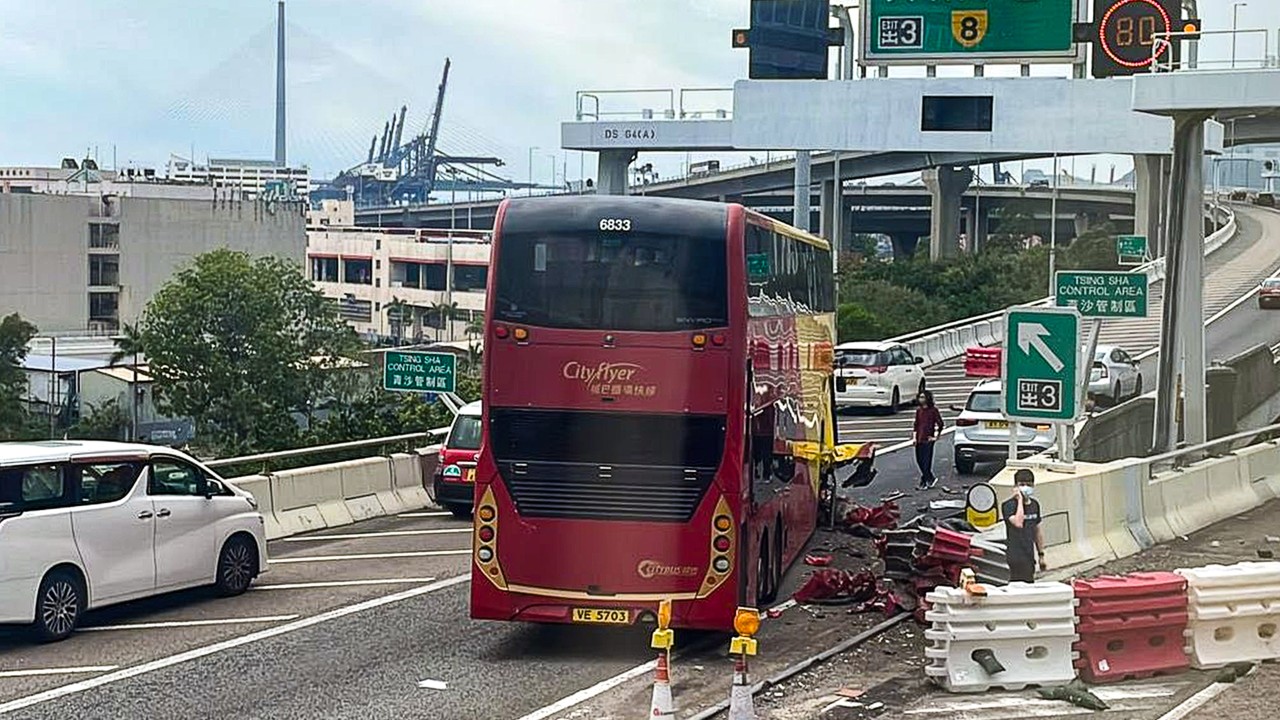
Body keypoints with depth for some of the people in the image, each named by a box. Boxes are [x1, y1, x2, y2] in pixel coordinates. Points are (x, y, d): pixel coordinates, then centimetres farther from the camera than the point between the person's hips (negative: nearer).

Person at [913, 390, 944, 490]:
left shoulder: (933, 410, -6)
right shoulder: (919, 410, 11)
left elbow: (940, 424, -4)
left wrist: (936, 437, -5)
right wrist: (914, 436, 8)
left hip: (928, 440, -6)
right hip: (919, 440, 6)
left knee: (926, 462, -6)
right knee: (919, 460, 8)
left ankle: (925, 481, 2)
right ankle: (931, 479, 20)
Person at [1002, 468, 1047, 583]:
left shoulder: (1034, 504, 12)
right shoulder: (1009, 505, -10)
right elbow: (1018, 523, -28)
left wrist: (1041, 555, 21)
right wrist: (1020, 500, -20)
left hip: (1030, 556, 7)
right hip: (1016, 555, -7)